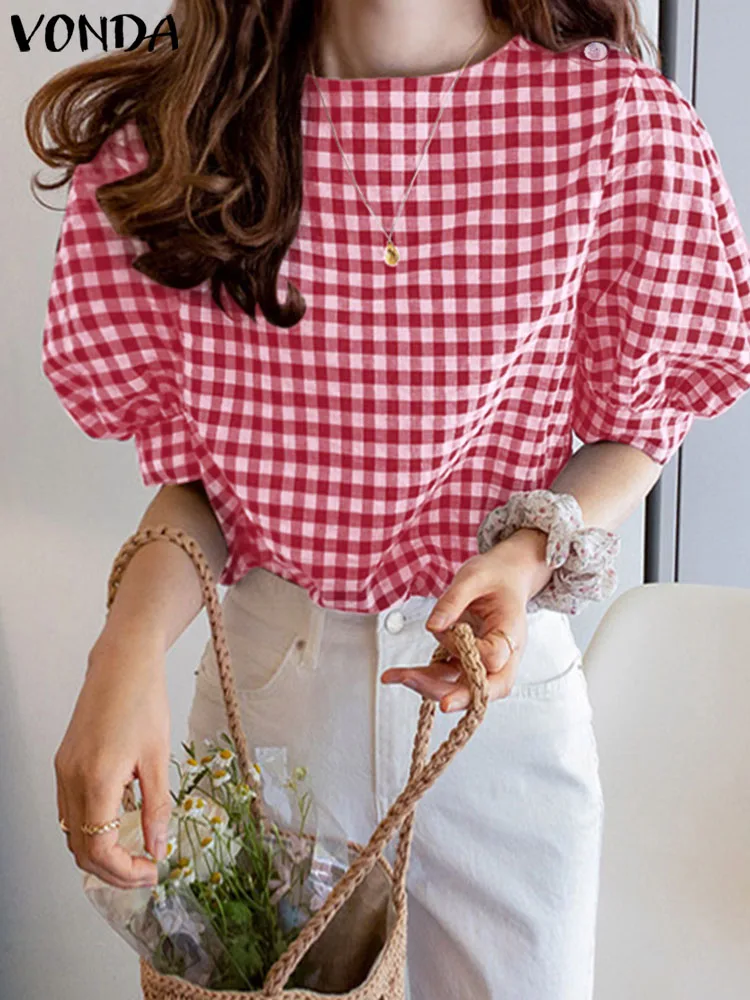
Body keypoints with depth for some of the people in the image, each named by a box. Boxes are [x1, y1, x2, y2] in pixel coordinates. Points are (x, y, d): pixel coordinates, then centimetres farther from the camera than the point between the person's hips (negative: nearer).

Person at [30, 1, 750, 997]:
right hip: (265, 663, 2)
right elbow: (194, 463, -1)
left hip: (504, 659, -1)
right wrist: (132, 643, -19)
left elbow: (637, 422, 0)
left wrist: (529, 554, -20)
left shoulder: (617, 114, -14)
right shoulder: (168, 130, -8)